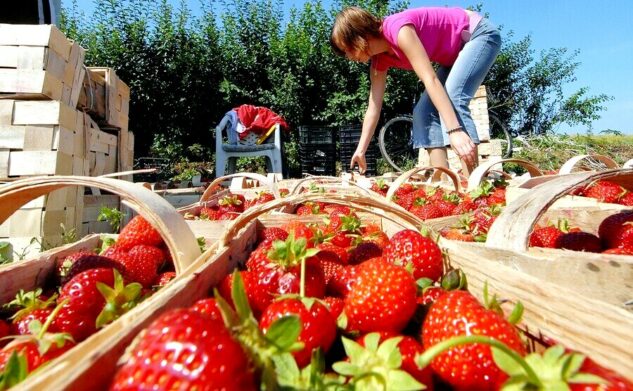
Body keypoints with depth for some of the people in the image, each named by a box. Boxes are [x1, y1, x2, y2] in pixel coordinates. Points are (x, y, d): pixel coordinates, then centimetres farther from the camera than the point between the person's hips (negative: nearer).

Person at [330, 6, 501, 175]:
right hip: (457, 52, 8)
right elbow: (373, 108, -3)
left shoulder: (398, 29, -31)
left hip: (481, 34, -8)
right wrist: (360, 151, -3)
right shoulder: (380, 60, -5)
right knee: (424, 111, -5)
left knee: (453, 97, -29)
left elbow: (430, 80, -39)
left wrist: (455, 130, -45)